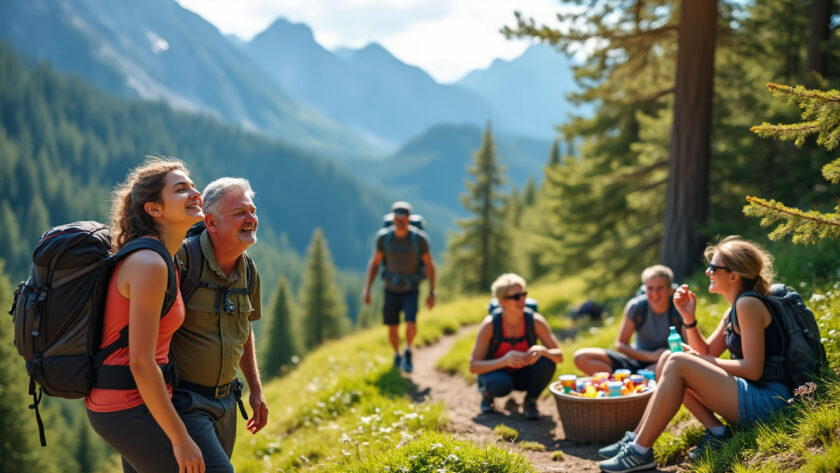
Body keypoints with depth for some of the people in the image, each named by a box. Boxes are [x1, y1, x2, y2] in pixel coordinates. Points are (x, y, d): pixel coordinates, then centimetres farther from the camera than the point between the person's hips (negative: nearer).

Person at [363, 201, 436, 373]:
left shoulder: (419, 238, -19)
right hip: (391, 289, 2)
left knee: (411, 324, -21)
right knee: (392, 328, 8)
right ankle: (397, 355, 37)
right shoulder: (383, 237, -14)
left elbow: (430, 265, -10)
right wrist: (367, 290, -5)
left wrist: (431, 293, -13)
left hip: (411, 290, -2)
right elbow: (374, 263, -2)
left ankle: (408, 352, 8)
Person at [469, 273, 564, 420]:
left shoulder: (535, 321, -19)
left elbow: (559, 356, -16)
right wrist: (504, 360, -42)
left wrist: (542, 351, -41)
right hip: (495, 371, -2)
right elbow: (473, 366, -24)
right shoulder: (490, 325, -23)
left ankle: (530, 402, -2)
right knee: (501, 384, -37)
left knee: (547, 363, -29)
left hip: (522, 375, 2)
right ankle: (487, 393, 2)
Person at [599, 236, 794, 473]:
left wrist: (709, 362, -8)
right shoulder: (734, 311, 16)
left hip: (767, 399, -10)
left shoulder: (748, 304, -14)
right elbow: (706, 352, 14)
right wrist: (689, 317, 2)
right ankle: (715, 431, -1)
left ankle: (640, 452, -17)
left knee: (677, 363, -19)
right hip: (747, 395, 10)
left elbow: (753, 369, -20)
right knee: (668, 358, 6)